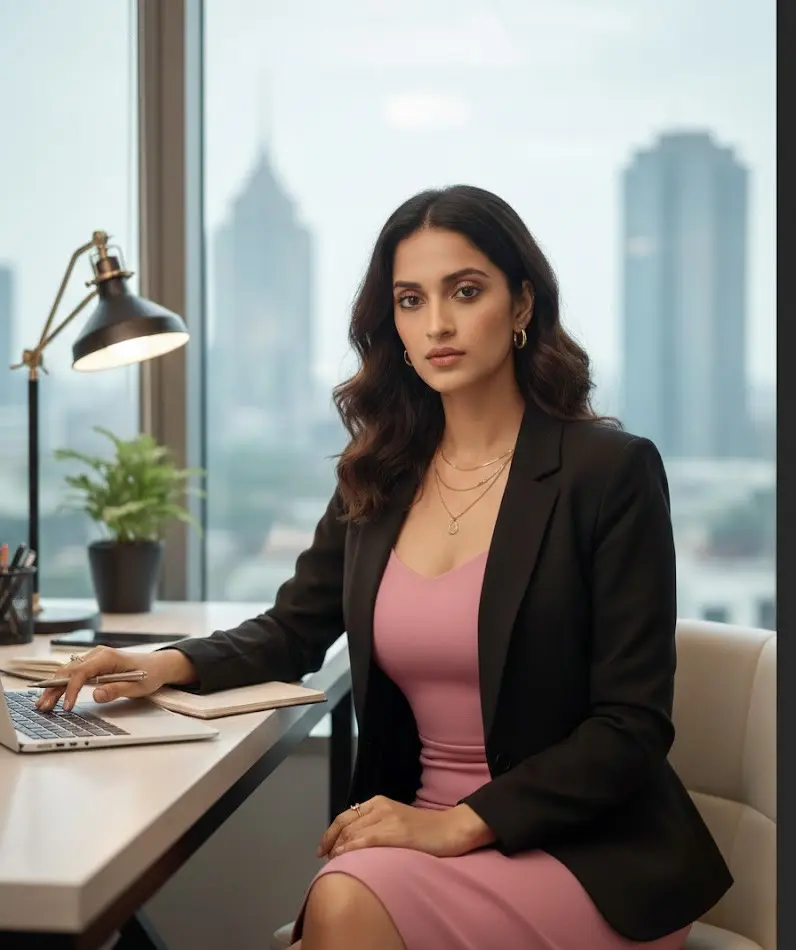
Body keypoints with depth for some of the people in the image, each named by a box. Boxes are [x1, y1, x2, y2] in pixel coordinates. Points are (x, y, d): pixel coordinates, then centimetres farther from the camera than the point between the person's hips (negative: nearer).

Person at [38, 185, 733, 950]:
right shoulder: (378, 479, 7)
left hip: (593, 856, -4)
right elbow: (292, 631, 18)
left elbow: (632, 725, -11)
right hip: (419, 832, 4)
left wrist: (461, 823, -20)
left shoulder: (610, 471, -9)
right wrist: (167, 664, -2)